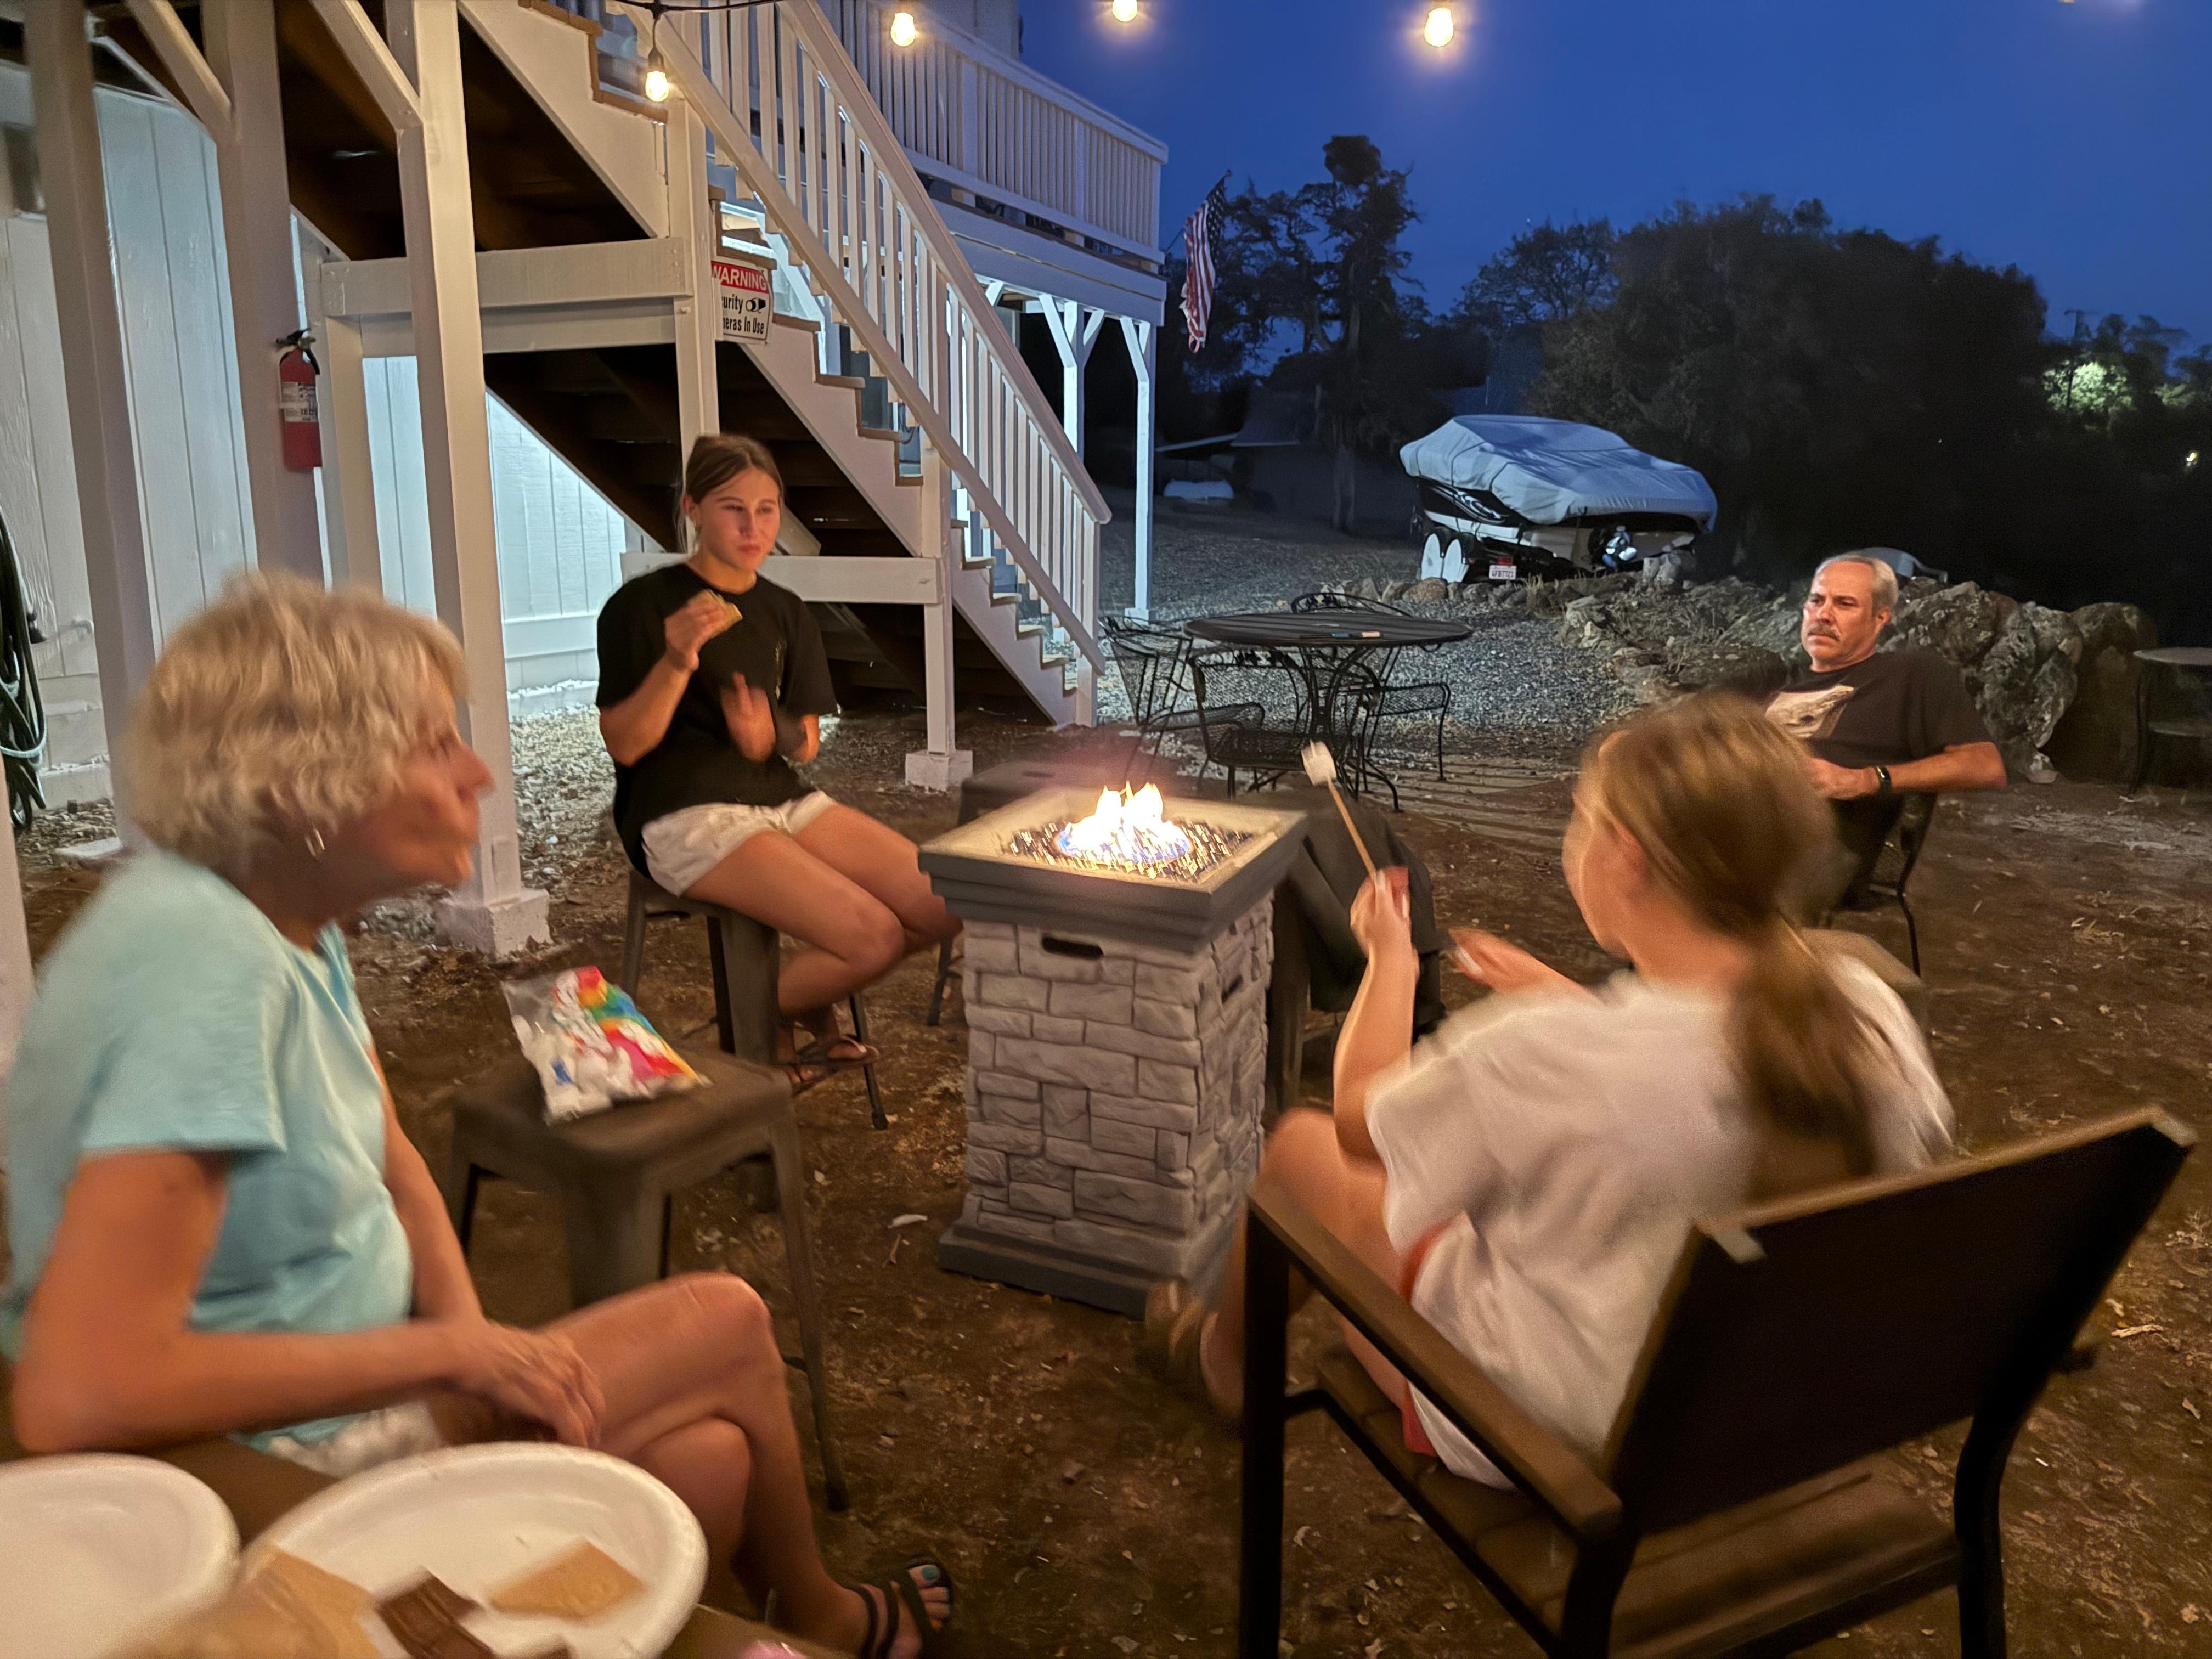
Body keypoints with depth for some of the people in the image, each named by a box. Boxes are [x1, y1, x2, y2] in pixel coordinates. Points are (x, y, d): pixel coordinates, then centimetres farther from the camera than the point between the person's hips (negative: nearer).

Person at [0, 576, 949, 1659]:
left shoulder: (288, 920, 0)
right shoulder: (206, 963, -29)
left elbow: (393, 1168, 9)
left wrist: (468, 1334, -8)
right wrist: (451, 1348, -24)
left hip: (333, 1396, 8)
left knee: (710, 1461, -2)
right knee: (726, 1323, -1)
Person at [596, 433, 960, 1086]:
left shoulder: (784, 611, 12)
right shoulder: (642, 605, -5)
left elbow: (806, 742, 13)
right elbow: (623, 745, -9)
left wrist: (772, 737, -12)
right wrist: (677, 662, -24)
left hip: (783, 799, 7)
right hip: (685, 817, -6)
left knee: (947, 908, -10)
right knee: (875, 936, -24)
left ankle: (812, 1003, 15)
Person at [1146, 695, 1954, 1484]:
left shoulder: (1541, 1055, -34)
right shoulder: (1873, 1015, -17)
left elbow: (1357, 1117, -14)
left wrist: (1391, 956, 2)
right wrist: (1563, 999, 11)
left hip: (1537, 1435, -6)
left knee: (1302, 1142, 11)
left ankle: (1226, 1358, 42)